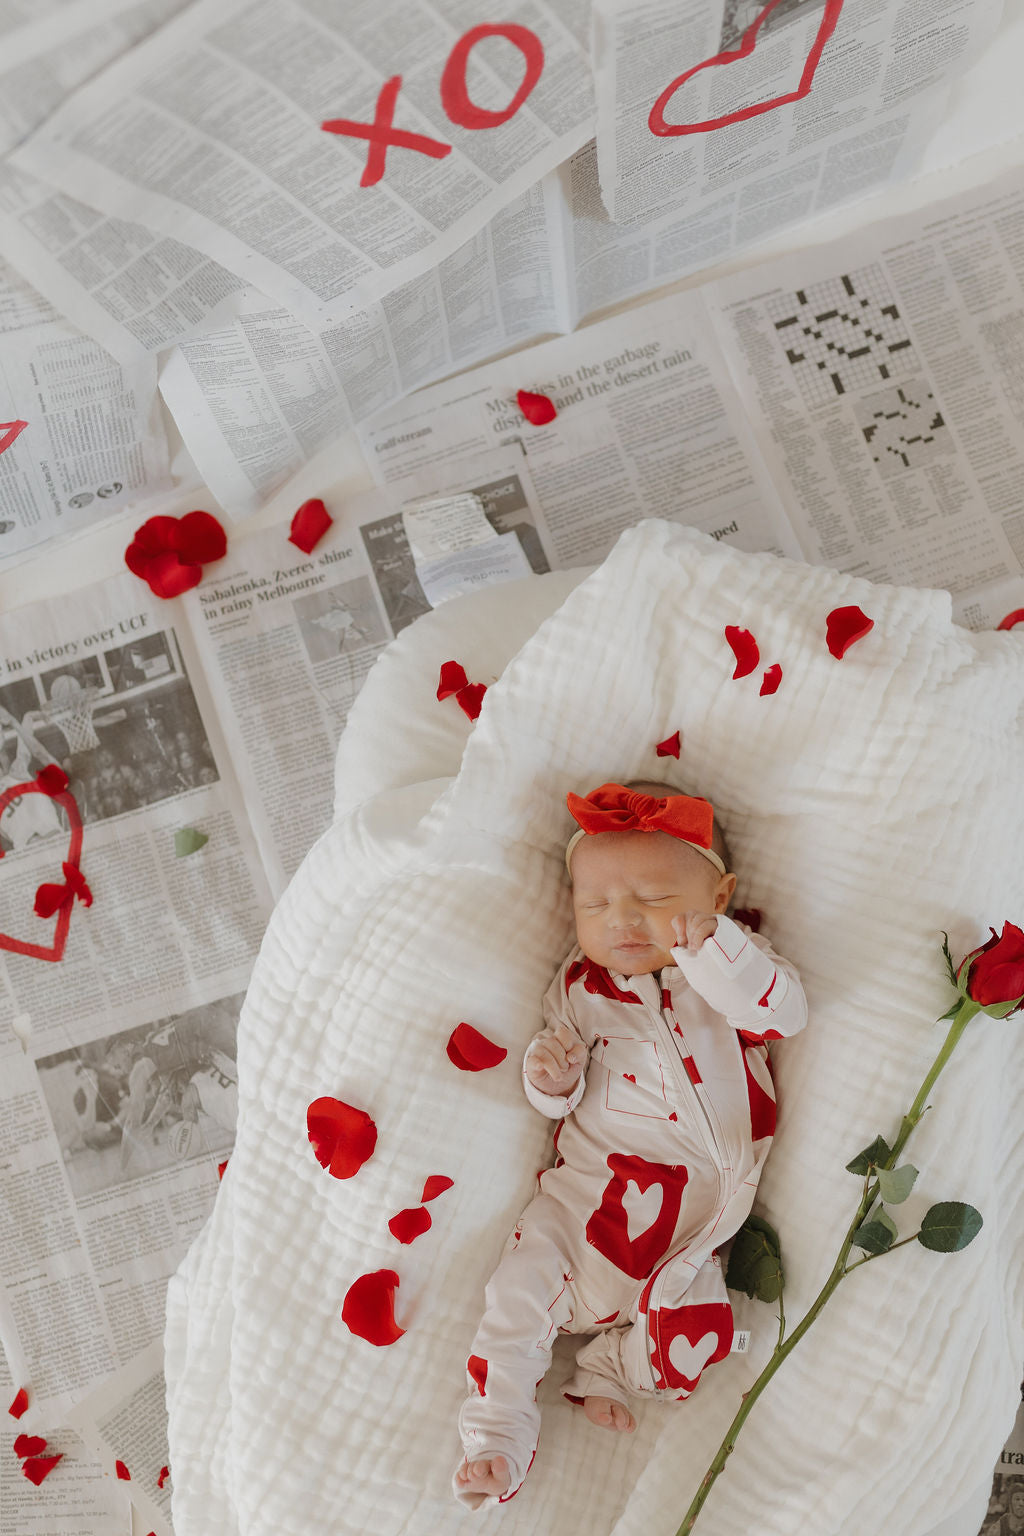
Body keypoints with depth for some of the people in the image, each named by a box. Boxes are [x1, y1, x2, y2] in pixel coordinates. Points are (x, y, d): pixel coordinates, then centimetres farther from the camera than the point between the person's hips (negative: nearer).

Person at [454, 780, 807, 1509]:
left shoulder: (735, 960, -1)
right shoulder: (581, 985, 3)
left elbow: (784, 1011, -22)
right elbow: (563, 1095, 11)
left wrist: (706, 950, -36)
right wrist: (551, 1076, -14)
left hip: (696, 1215, 0)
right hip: (592, 1188, 1)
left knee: (699, 1329, -15)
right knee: (524, 1289, -13)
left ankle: (607, 1370, 14)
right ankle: (498, 1435, 5)